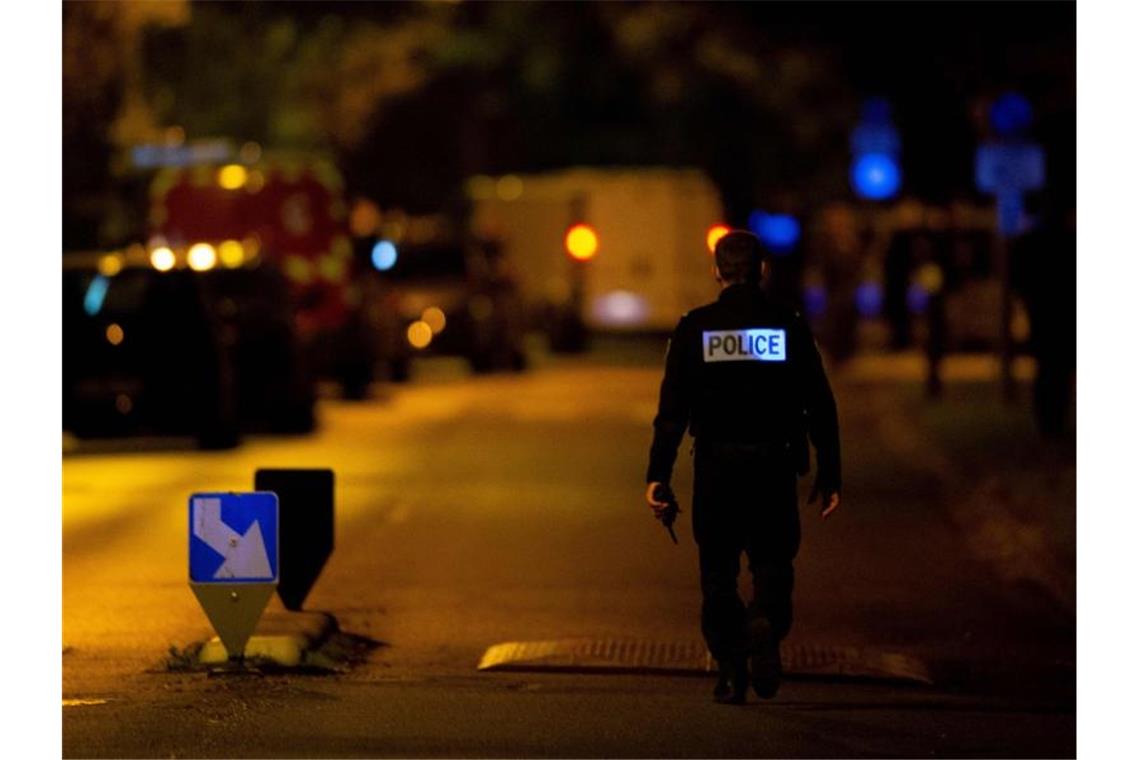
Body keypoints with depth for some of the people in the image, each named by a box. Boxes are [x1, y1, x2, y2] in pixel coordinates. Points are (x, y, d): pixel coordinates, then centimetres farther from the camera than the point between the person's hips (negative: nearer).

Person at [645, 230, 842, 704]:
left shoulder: (694, 328, 0)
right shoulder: (789, 327, 1)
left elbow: (672, 409, -4)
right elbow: (820, 407, 1)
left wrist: (658, 474, -2)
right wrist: (829, 475, 6)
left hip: (715, 467, 0)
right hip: (774, 465, 0)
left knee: (719, 572, 10)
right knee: (772, 560, 13)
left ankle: (731, 674, 4)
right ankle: (766, 623, -18)